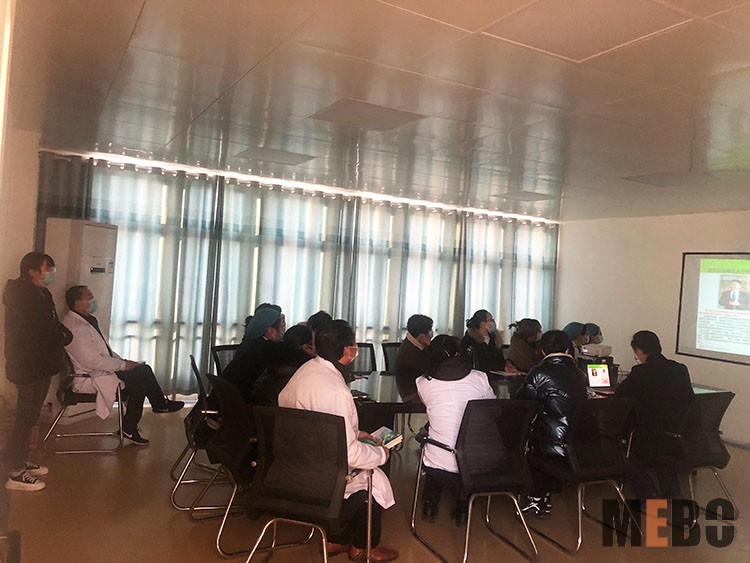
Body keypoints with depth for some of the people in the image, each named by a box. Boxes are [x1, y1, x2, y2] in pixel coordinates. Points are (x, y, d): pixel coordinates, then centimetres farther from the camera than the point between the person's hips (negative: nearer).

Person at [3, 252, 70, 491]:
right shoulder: (24, 296, -17)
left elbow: (51, 325, 15)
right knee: (25, 418, -4)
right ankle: (15, 473, 4)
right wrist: (63, 335, -6)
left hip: (39, 364, 10)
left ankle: (21, 461, 29)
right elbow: (38, 333, -22)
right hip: (29, 366, -10)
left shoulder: (40, 293, 13)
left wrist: (61, 334, -5)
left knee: (29, 416, 17)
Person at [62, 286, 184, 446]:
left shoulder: (87, 320, 11)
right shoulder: (76, 328, -22)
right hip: (89, 378, -10)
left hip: (101, 369, 10)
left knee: (143, 370, 0)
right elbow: (92, 361, -27)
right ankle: (161, 404, 14)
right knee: (142, 376, -14)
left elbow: (104, 349, 19)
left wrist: (122, 361, 5)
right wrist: (122, 365, -18)